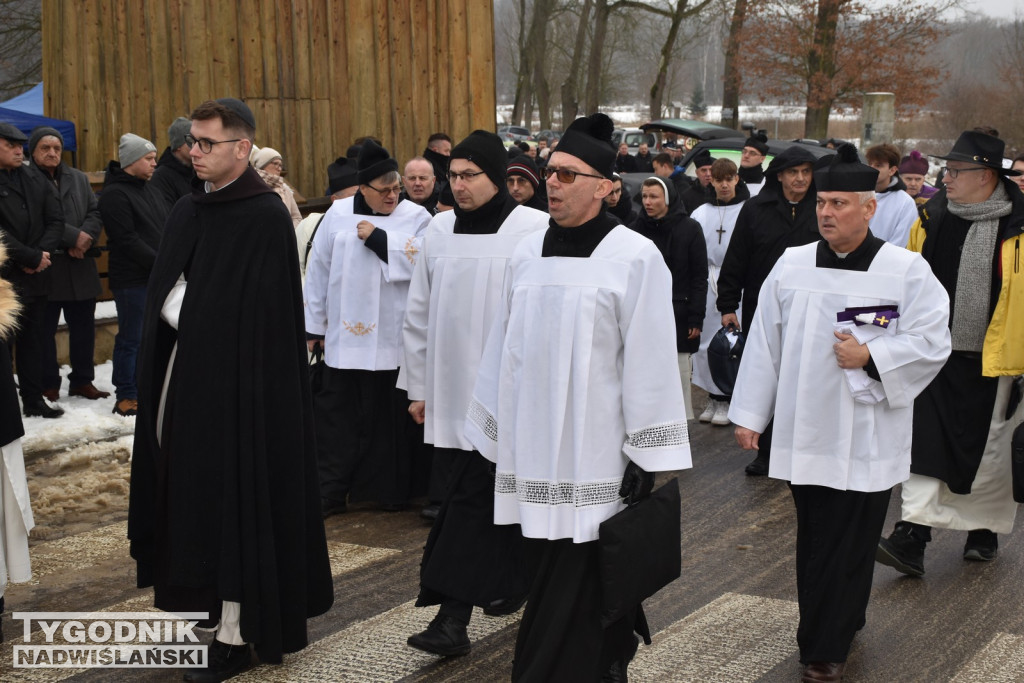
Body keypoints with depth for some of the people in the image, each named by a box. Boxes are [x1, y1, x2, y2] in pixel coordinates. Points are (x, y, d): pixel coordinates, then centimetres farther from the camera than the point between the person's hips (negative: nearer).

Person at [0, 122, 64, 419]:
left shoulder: (34, 181, 12)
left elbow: (56, 220, 9)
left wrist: (41, 254, -7)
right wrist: (33, 258, -15)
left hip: (35, 276, 6)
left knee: (33, 341, 12)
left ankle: (33, 400, 20)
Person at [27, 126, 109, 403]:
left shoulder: (78, 179, 14)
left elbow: (95, 211, 9)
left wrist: (86, 238, -10)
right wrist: (74, 237, -17)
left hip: (80, 266, 6)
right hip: (45, 268, -6)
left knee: (83, 327, 11)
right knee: (45, 329, 2)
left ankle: (83, 380, 22)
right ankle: (48, 385, 10)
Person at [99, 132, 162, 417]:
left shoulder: (142, 190, 17)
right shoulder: (114, 194, -12)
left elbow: (158, 231, 18)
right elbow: (127, 241, -18)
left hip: (153, 276, 8)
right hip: (131, 279, -8)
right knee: (131, 338, -3)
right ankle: (126, 397, 5)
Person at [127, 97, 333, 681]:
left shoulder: (266, 217, -12)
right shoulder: (186, 212, 12)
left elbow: (267, 314, -15)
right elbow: (163, 292, 16)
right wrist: (159, 367, 11)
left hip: (235, 375, -8)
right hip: (182, 366, 8)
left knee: (233, 495, -3)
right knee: (188, 489, 11)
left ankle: (237, 635, 4)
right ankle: (206, 603, 24)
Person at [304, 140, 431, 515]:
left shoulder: (416, 216, 1)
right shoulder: (338, 213, 5)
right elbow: (319, 270, 8)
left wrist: (378, 238, -14)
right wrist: (314, 325, 7)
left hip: (394, 339, -2)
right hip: (345, 336, 2)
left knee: (390, 415, 6)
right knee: (336, 414, 5)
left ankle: (390, 490, 19)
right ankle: (329, 492, 12)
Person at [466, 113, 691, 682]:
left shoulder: (635, 257, -7)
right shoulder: (529, 252, 9)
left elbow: (650, 360, -9)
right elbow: (506, 348, 14)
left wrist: (646, 455, -11)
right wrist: (498, 435, 15)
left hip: (592, 462, -6)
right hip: (531, 453, 6)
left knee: (570, 591, -2)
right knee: (550, 572, 11)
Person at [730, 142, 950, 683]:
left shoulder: (907, 271, -5)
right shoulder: (791, 266, 4)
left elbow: (931, 344, -5)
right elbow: (764, 344, 6)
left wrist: (870, 356, -17)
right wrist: (749, 414, 6)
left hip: (867, 438, -3)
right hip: (805, 431, 3)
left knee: (849, 545, 1)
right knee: (813, 540, 11)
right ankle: (838, 625, 29)